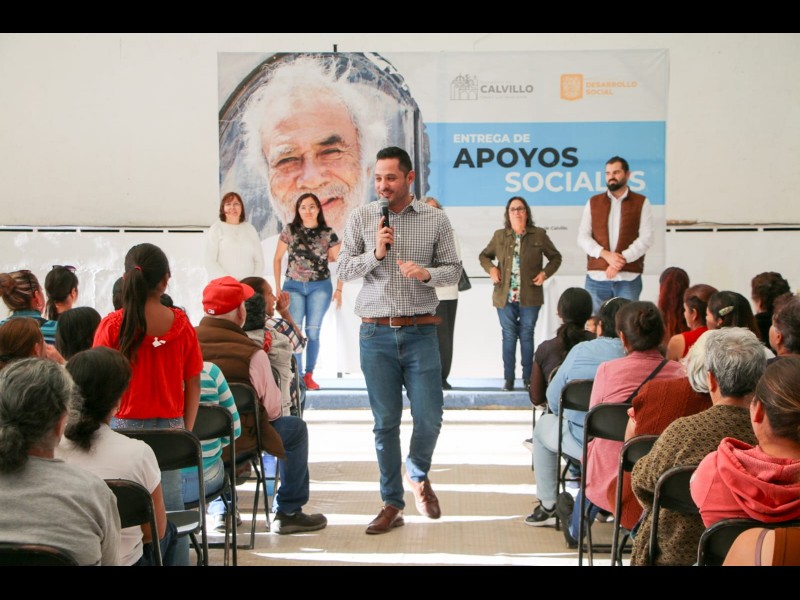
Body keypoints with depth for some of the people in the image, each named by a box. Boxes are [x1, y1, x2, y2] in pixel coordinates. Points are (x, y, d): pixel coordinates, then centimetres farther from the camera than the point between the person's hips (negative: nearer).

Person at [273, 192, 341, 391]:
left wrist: (339, 290, -3)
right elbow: (277, 259, 6)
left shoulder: (328, 234, -2)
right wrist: (278, 287, 3)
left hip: (320, 287, 0)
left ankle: (309, 375, 12)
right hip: (294, 286, 0)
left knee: (313, 331, 3)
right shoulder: (290, 230, 0)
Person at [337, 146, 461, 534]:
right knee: (385, 421, 4)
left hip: (420, 331, 0)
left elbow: (453, 269, 6)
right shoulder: (361, 218, 5)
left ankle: (418, 475, 30)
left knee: (429, 417, -1)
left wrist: (427, 273, -14)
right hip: (376, 332, 0)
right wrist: (375, 253, -12)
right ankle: (392, 504, 16)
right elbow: (343, 270, 4)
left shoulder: (436, 220, 3)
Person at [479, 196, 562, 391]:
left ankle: (528, 377, 13)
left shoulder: (539, 235, 3)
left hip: (529, 297, -1)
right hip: (505, 296, 1)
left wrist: (545, 273, -4)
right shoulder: (499, 236, 7)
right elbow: (484, 255, 19)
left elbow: (555, 257, 12)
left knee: (527, 336, 5)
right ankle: (508, 378, 10)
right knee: (509, 336, 4)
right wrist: (491, 268, -1)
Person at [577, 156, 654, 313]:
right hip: (596, 277, 2)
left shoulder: (641, 203, 7)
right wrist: (606, 254, -12)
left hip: (629, 278, -2)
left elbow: (646, 237, -2)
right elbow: (582, 237, 5)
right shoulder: (593, 203, 13)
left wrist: (622, 259, -15)